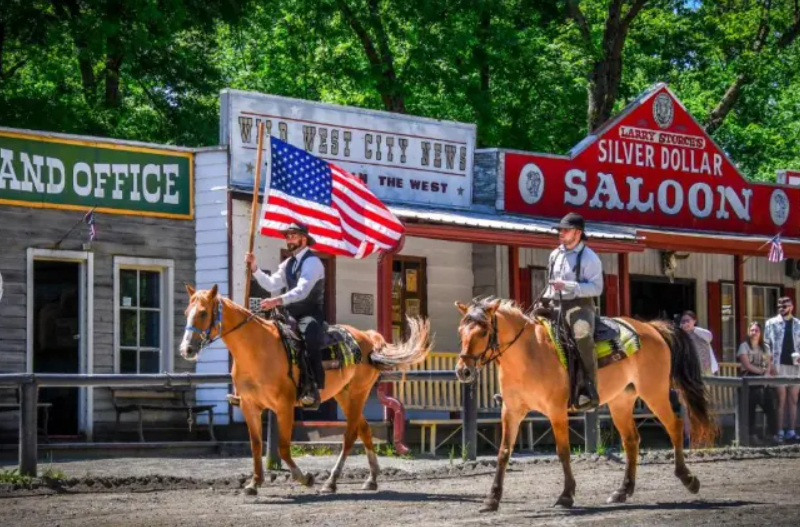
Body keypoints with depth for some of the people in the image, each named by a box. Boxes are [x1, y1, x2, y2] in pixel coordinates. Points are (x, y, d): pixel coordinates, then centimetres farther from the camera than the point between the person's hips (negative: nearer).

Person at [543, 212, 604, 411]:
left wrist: (568, 286, -22)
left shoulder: (589, 257, -5)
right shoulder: (555, 254, 16)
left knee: (582, 333, -37)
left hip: (579, 305, -8)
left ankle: (589, 390, -35)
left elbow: (596, 288, -13)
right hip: (556, 305, 8)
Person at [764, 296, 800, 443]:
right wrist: (770, 364, -9)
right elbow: (767, 344, 0)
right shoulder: (771, 323, 3)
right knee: (781, 400, -3)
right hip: (779, 366, -3)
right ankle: (780, 432, 0)